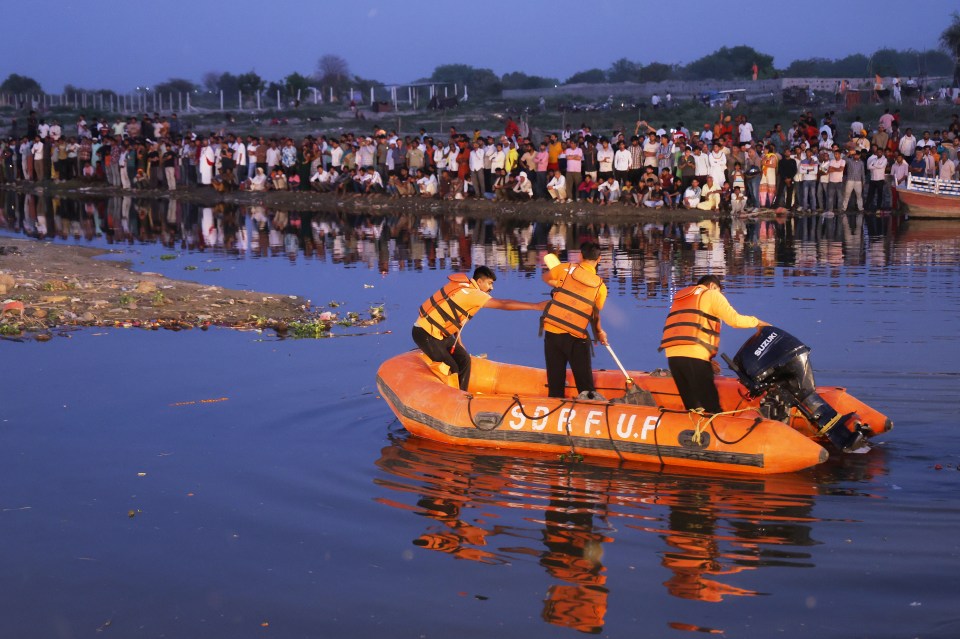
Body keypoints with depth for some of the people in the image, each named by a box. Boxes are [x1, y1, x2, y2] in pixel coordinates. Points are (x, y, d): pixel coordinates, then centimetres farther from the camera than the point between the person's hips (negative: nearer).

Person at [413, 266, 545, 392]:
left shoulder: (465, 288, 7)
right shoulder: (471, 293, -22)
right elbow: (504, 304, -26)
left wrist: (459, 344, 18)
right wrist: (536, 306, -25)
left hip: (439, 332, 10)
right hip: (426, 333, -10)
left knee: (463, 359, 9)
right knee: (451, 368, -9)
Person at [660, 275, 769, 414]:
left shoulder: (681, 298, 32)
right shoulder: (711, 294, 11)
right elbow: (734, 319, -2)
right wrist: (757, 322, 16)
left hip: (673, 355, 7)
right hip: (694, 355, -7)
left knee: (693, 408, 10)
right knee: (711, 408, -8)